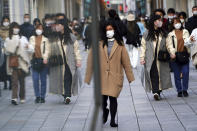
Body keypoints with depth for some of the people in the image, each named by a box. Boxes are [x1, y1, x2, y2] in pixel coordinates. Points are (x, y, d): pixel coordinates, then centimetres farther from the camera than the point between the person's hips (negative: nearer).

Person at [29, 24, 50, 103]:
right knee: (35, 79, -4)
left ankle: (42, 97, 7)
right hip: (35, 60, 2)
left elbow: (47, 50, -1)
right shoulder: (32, 39, 13)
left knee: (43, 80, 1)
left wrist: (45, 58, -16)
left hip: (43, 61, -1)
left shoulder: (45, 39, 6)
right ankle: (37, 96, 4)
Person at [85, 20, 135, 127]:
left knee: (113, 98, -4)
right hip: (102, 76, 0)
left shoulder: (120, 45, 7)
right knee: (103, 98, -6)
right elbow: (90, 61, 4)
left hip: (115, 76, 0)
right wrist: (87, 78, 2)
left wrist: (130, 77, 6)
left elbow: (126, 61, 8)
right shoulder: (99, 43, 4)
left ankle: (112, 120, 12)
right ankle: (105, 112, 28)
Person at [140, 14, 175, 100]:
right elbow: (143, 46, 6)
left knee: (161, 75, -1)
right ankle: (155, 92, -15)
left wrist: (172, 52, -9)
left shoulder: (163, 34, 12)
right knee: (153, 75, -11)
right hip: (150, 59, -2)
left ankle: (157, 92, 7)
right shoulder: (147, 34, 6)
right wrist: (142, 58, -1)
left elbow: (168, 44, 8)